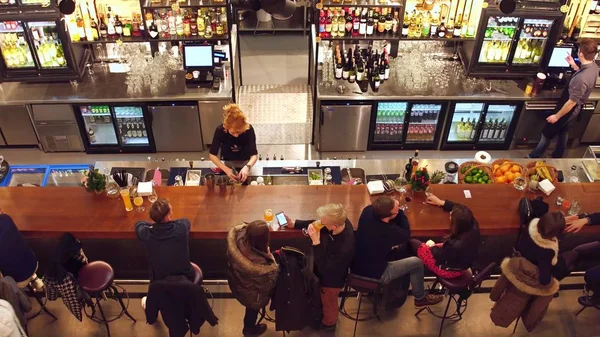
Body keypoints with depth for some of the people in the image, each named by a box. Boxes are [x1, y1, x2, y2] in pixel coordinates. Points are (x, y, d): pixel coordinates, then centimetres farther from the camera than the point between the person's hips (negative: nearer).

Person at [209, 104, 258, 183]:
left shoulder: (249, 129, -31)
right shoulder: (220, 130, -30)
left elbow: (254, 155, -30)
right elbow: (212, 155, -25)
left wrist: (247, 167, -51)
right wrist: (226, 169, -39)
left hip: (244, 162, 0)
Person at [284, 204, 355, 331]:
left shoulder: (344, 248, -47)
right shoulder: (340, 221, -26)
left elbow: (323, 268, -34)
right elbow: (316, 224, -5)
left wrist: (316, 242, -41)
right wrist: (294, 224, -12)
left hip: (332, 279, -6)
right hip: (327, 268, 6)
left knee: (328, 302, 27)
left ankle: (328, 323, 58)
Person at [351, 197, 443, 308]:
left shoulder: (367, 211, -18)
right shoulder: (388, 232, -33)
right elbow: (406, 235, -9)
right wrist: (399, 211, -10)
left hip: (357, 266, 7)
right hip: (373, 276, -7)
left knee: (399, 247, 22)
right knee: (417, 263, 7)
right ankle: (420, 298, 33)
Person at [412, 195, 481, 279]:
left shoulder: (455, 244, -43)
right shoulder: (474, 226, -24)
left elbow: (440, 256, -22)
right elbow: (461, 211, -3)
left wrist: (431, 246, -2)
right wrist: (441, 202, 6)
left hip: (449, 271, -7)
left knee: (413, 243, 9)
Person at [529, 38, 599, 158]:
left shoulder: (581, 79, -39)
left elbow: (572, 102, -29)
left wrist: (557, 116, -18)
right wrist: (573, 65, 11)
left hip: (569, 110, -8)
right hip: (575, 109, 8)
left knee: (547, 134, 11)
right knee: (563, 132, 27)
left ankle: (534, 157, 30)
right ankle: (557, 157, 45)